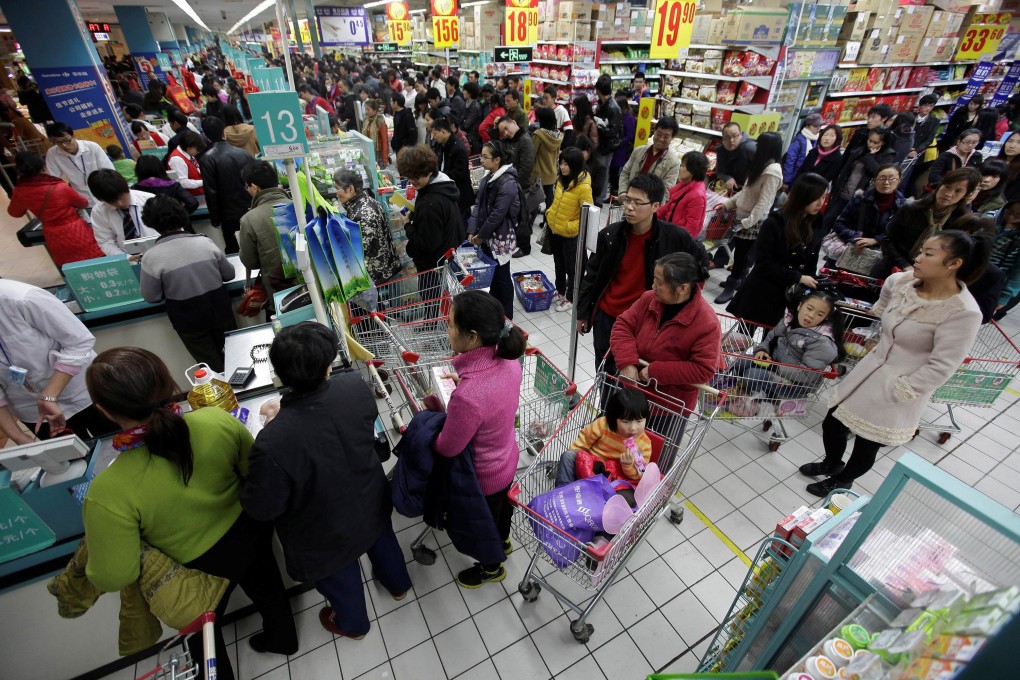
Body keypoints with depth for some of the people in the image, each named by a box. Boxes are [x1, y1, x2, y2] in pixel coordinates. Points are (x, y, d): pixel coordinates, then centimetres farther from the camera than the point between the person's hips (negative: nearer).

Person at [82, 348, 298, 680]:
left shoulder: (108, 492, -36)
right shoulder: (218, 421, -29)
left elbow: (114, 577, -22)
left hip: (203, 567, -3)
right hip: (251, 531, 3)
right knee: (263, 583, 35)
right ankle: (282, 637, 64)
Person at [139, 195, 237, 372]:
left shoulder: (151, 256, -14)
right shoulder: (205, 242, -6)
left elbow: (151, 297, -6)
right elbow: (229, 274, 4)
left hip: (190, 320, -2)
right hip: (220, 311, 3)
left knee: (215, 369, 13)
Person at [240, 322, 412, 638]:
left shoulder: (273, 443, -42)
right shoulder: (356, 386, -28)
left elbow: (262, 508, -23)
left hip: (327, 534, -3)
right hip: (371, 502, 4)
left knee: (340, 580, 30)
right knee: (381, 540, 36)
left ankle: (353, 623, 62)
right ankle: (397, 584, 67)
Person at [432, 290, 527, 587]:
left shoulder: (467, 397, -44)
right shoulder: (507, 359, -21)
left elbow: (448, 448, -25)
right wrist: (464, 381, -2)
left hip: (484, 476, -6)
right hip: (508, 459, 6)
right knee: (502, 504, 36)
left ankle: (491, 568, 58)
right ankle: (502, 541, 68)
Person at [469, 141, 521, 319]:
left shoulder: (508, 183, -20)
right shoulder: (487, 178, 6)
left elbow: (497, 214, -21)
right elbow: (478, 205, 7)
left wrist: (481, 235, -12)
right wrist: (472, 231, -2)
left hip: (501, 238, -8)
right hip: (487, 237, 8)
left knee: (501, 275, 4)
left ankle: (506, 316, 20)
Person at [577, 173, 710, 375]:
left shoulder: (674, 237, -14)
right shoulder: (610, 234, -9)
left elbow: (701, 261, 5)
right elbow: (592, 275, 2)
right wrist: (583, 312, 5)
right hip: (606, 316, 3)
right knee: (604, 371, 18)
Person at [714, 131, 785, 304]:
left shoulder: (773, 171, -19)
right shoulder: (761, 166, 12)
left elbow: (764, 202, -23)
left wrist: (747, 222, -25)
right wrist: (727, 203, 12)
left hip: (753, 221, -9)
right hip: (742, 216, 9)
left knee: (741, 254, 0)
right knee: (741, 253, 16)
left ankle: (731, 287, 9)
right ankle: (736, 280, 30)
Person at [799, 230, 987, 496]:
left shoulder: (963, 312, -23)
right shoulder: (902, 281, -7)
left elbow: (941, 367, -20)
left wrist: (899, 392, -17)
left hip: (897, 390, -6)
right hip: (869, 370, 6)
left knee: (867, 445, 12)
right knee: (831, 423, 16)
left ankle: (842, 481, 39)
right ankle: (832, 464, 45)